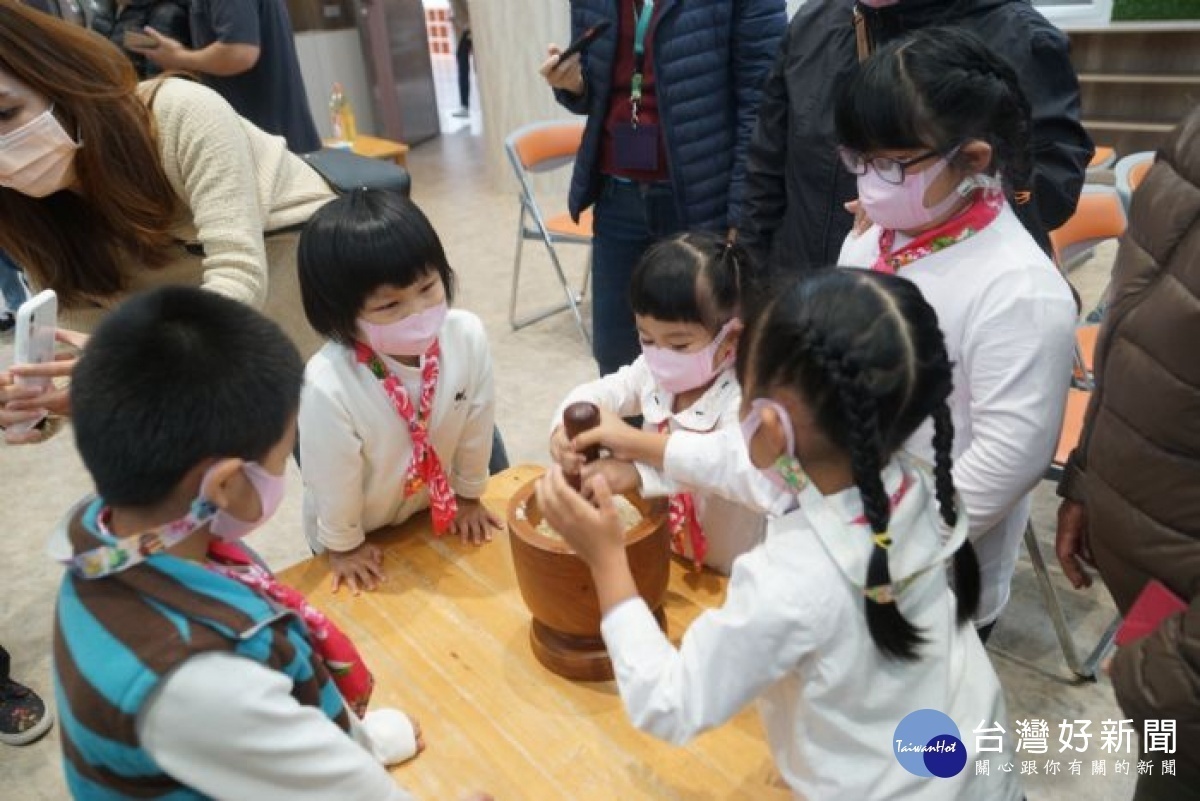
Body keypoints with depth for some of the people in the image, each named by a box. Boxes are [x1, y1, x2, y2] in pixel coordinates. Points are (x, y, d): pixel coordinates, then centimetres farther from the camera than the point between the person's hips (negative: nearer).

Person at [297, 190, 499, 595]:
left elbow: (476, 421, -12)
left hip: (438, 505, 2)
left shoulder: (468, 336, -29)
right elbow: (332, 477, -22)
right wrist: (344, 546, -7)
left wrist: (469, 496, 1)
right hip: (363, 530, -1)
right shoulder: (328, 385, -39)